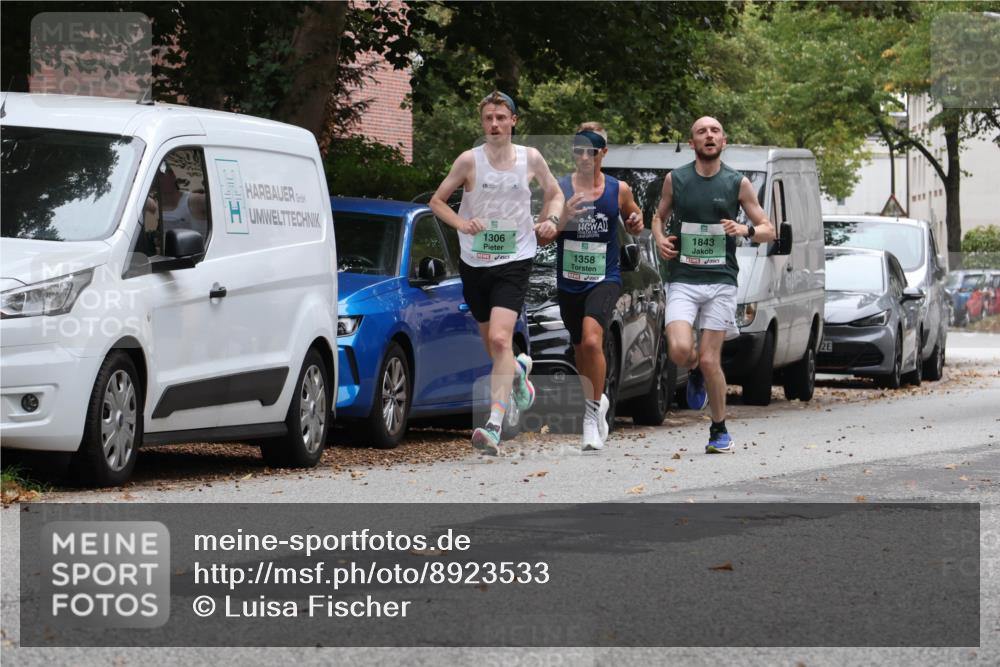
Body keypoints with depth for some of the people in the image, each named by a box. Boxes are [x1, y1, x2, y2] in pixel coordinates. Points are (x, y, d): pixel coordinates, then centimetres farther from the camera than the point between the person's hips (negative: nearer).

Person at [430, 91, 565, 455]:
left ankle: (494, 425, -25)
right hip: (475, 261, 2)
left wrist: (551, 220, -3)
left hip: (514, 261, -2)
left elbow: (555, 194, 17)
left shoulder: (530, 159, 1)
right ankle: (520, 369, 49)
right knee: (492, 345, 12)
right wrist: (461, 223, -14)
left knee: (500, 339, -19)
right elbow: (437, 200, 4)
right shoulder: (470, 160, -2)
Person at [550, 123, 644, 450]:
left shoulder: (619, 190, 1)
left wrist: (636, 223, -5)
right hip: (569, 283, 3)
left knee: (592, 341, -26)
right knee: (580, 351, 16)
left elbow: (633, 218, 19)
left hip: (605, 279, -3)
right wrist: (563, 217, -20)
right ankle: (598, 402, 40)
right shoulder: (559, 189, -1)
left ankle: (593, 411, -15)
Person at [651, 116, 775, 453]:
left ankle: (720, 431, 14)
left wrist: (746, 230, -12)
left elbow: (769, 230, 9)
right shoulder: (675, 180, 6)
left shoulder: (737, 183, 4)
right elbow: (659, 216, 23)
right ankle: (695, 373, 17)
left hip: (721, 281, -1)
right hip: (682, 280, 1)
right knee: (680, 350, -20)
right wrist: (660, 239, 2)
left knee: (709, 360, -4)